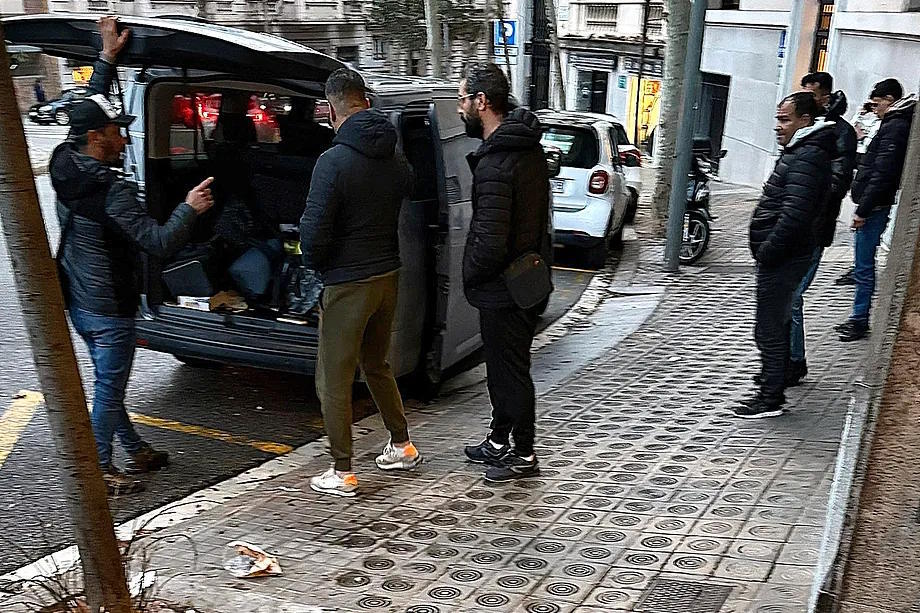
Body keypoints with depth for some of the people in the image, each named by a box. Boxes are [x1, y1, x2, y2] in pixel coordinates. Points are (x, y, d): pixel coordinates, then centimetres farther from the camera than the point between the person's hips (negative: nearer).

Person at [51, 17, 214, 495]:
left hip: (78, 303, 9)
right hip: (109, 310, -9)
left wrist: (107, 57, 15)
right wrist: (189, 208, -13)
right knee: (109, 390, 3)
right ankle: (102, 471, 14)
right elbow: (158, 242, -28)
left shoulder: (64, 165, 0)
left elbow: (89, 111, 14)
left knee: (109, 383, 18)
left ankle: (137, 452, 33)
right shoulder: (112, 190, -25)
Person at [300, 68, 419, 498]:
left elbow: (314, 231, -17)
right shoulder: (396, 160, 4)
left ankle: (342, 473, 12)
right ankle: (402, 447, 34)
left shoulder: (334, 161, -18)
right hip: (389, 274, 7)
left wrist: (314, 265, 0)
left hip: (347, 284, -7)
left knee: (333, 380, 5)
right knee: (376, 365, 24)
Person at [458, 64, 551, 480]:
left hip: (503, 288, -10)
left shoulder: (494, 164, -25)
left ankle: (523, 455, 19)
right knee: (503, 366, 21)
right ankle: (498, 441, 36)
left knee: (510, 371, 4)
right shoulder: (529, 146, 7)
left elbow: (491, 241, -29)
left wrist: (470, 275, -10)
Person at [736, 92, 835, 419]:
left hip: (782, 257, -11)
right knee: (777, 321, 21)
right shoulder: (799, 152, 16)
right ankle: (774, 376, 35)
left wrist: (767, 251, -20)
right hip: (781, 256, 11)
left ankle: (771, 398, 5)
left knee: (770, 327, -4)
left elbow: (795, 214, -27)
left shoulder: (808, 158, -18)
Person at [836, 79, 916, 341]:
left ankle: (860, 321, 5)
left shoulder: (894, 127, -15)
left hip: (874, 208, -10)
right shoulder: (895, 124, 17)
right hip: (875, 207, 10)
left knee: (864, 266, -3)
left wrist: (863, 210, -20)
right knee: (864, 264, 15)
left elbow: (882, 174, -21)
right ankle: (858, 318, 23)